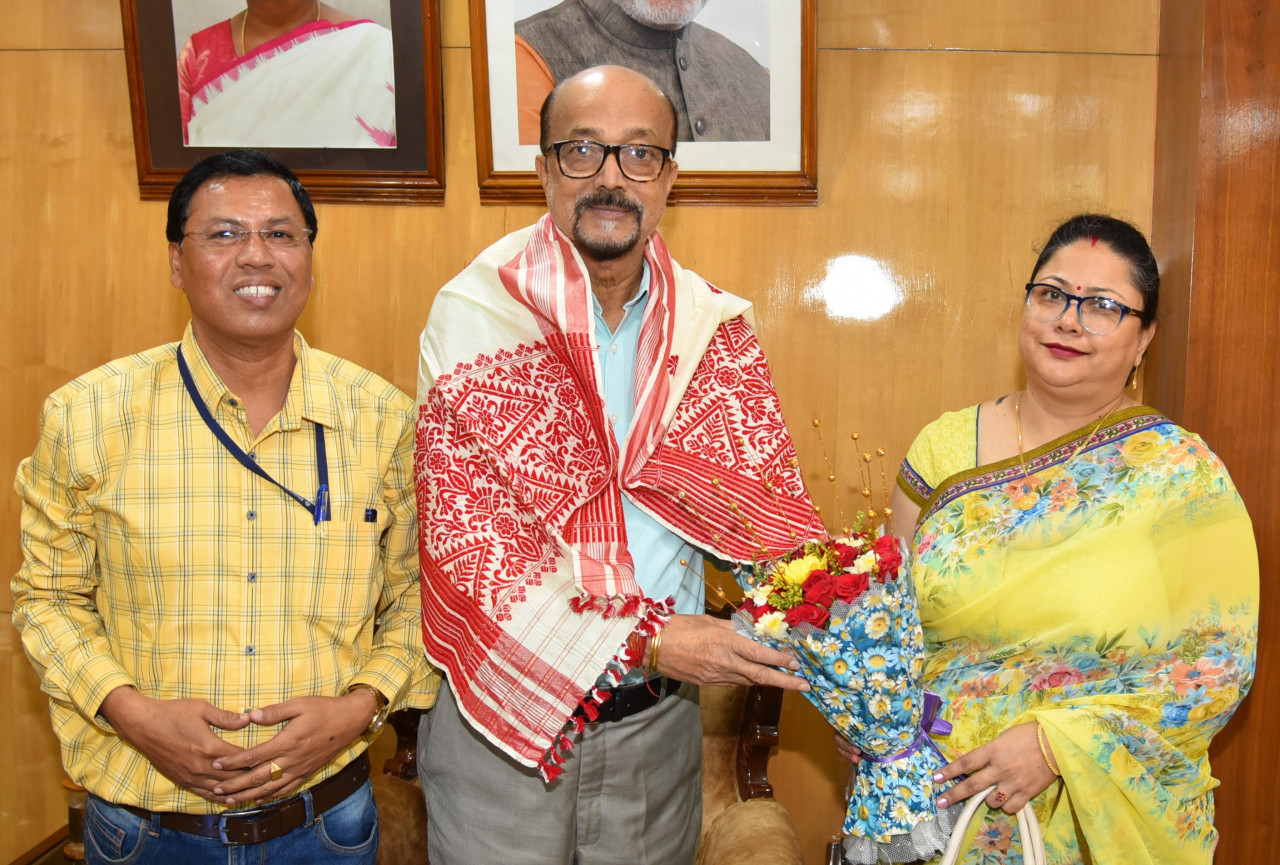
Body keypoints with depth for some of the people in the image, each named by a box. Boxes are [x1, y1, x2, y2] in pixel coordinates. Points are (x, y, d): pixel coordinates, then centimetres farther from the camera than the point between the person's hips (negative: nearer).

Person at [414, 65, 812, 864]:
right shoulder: (473, 318, -11)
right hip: (500, 714, -3)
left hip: (660, 716, 3)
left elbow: (763, 509, 0)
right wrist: (641, 642, -19)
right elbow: (465, 538, -16)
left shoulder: (713, 326, 1)